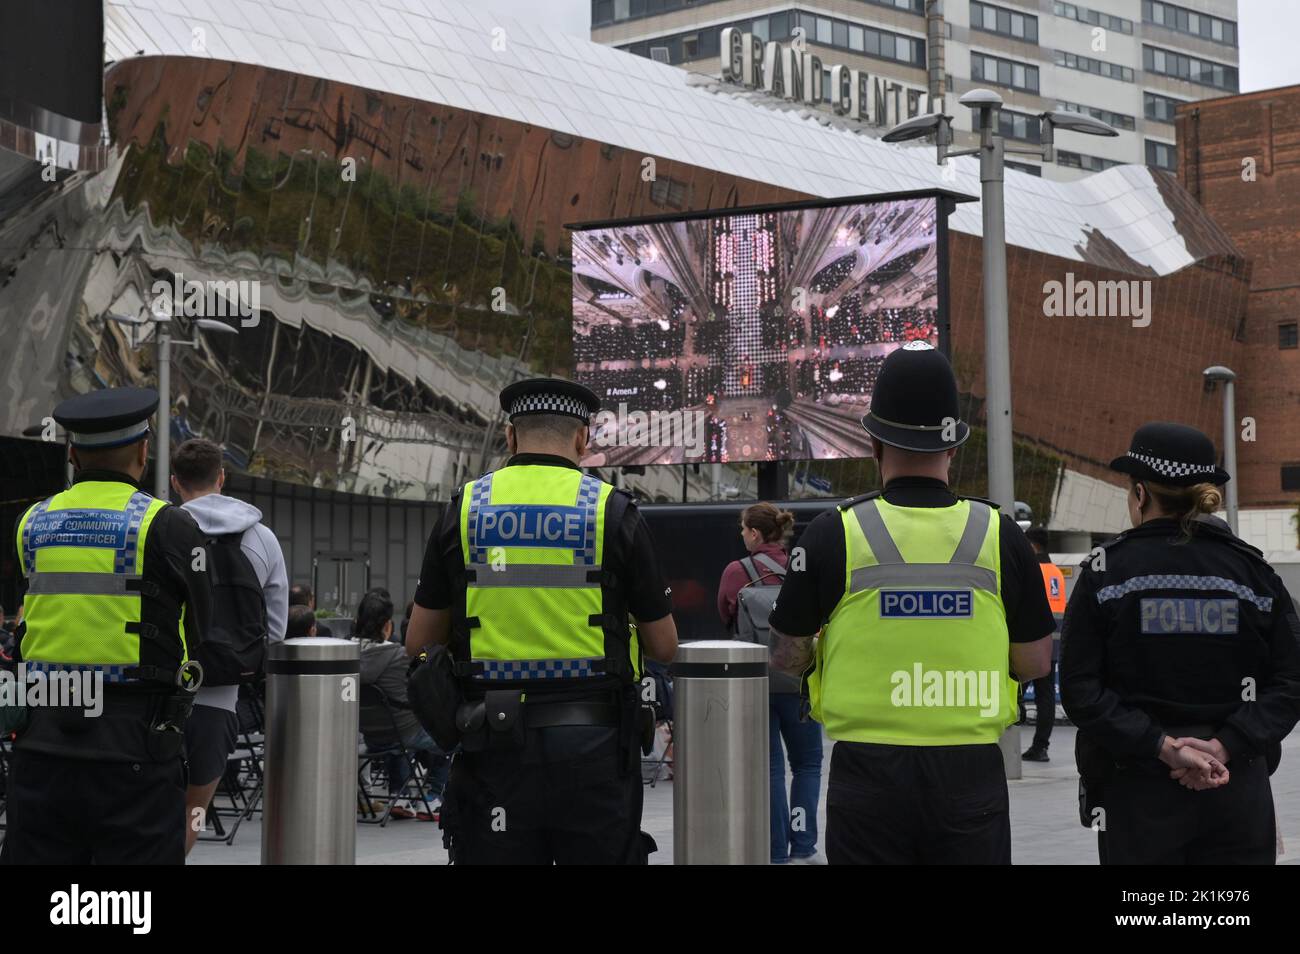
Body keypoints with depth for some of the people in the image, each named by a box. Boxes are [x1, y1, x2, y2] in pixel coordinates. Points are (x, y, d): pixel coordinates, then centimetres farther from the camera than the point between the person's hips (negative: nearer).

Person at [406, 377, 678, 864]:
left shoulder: (464, 509, 3)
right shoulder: (613, 511, -3)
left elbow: (419, 642, 8)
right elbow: (663, 646, 3)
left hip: (494, 741, 2)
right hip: (593, 740, -1)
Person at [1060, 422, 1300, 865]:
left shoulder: (1105, 571, -4)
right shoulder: (1251, 569, 2)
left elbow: (1080, 690, -11)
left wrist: (1161, 745, -12)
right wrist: (1226, 745, -9)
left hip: (1137, 794, -2)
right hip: (1238, 791, 2)